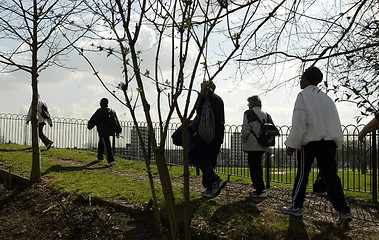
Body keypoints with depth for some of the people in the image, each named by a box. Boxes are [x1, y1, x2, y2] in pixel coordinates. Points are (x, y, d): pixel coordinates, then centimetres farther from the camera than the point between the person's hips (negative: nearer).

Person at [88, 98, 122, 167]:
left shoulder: (100, 111, -10)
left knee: (107, 146, -8)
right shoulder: (112, 111, 11)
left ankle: (111, 160, -12)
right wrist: (118, 131, 10)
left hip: (103, 131, -8)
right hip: (110, 130, 8)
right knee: (101, 143, 24)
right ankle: (100, 157, 34)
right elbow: (116, 122, 9)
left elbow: (93, 119, -5)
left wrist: (89, 126, 13)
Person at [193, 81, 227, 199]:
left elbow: (200, 115, -10)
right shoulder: (219, 99, 21)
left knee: (201, 158, -6)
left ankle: (216, 180, -22)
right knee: (212, 159, 10)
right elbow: (223, 119, 19)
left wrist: (191, 125, 0)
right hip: (219, 133, 8)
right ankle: (209, 188, 10)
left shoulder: (203, 96, 0)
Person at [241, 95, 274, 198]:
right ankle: (259, 188, 25)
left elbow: (245, 130, -14)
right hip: (263, 146, 7)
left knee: (254, 167, 0)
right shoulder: (266, 115, 11)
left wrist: (244, 141, 1)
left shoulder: (249, 113, -8)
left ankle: (260, 190, 0)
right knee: (258, 166, 18)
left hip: (252, 146, -7)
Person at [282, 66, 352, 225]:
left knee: (302, 174, 6)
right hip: (329, 141, 6)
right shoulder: (326, 97, 15)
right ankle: (343, 211, -3)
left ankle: (296, 207, 17)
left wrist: (292, 144, -11)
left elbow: (299, 121, -13)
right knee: (330, 175, 3)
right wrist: (337, 143, 19)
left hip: (310, 141, -5)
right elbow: (336, 122, 15)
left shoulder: (303, 95, -5)